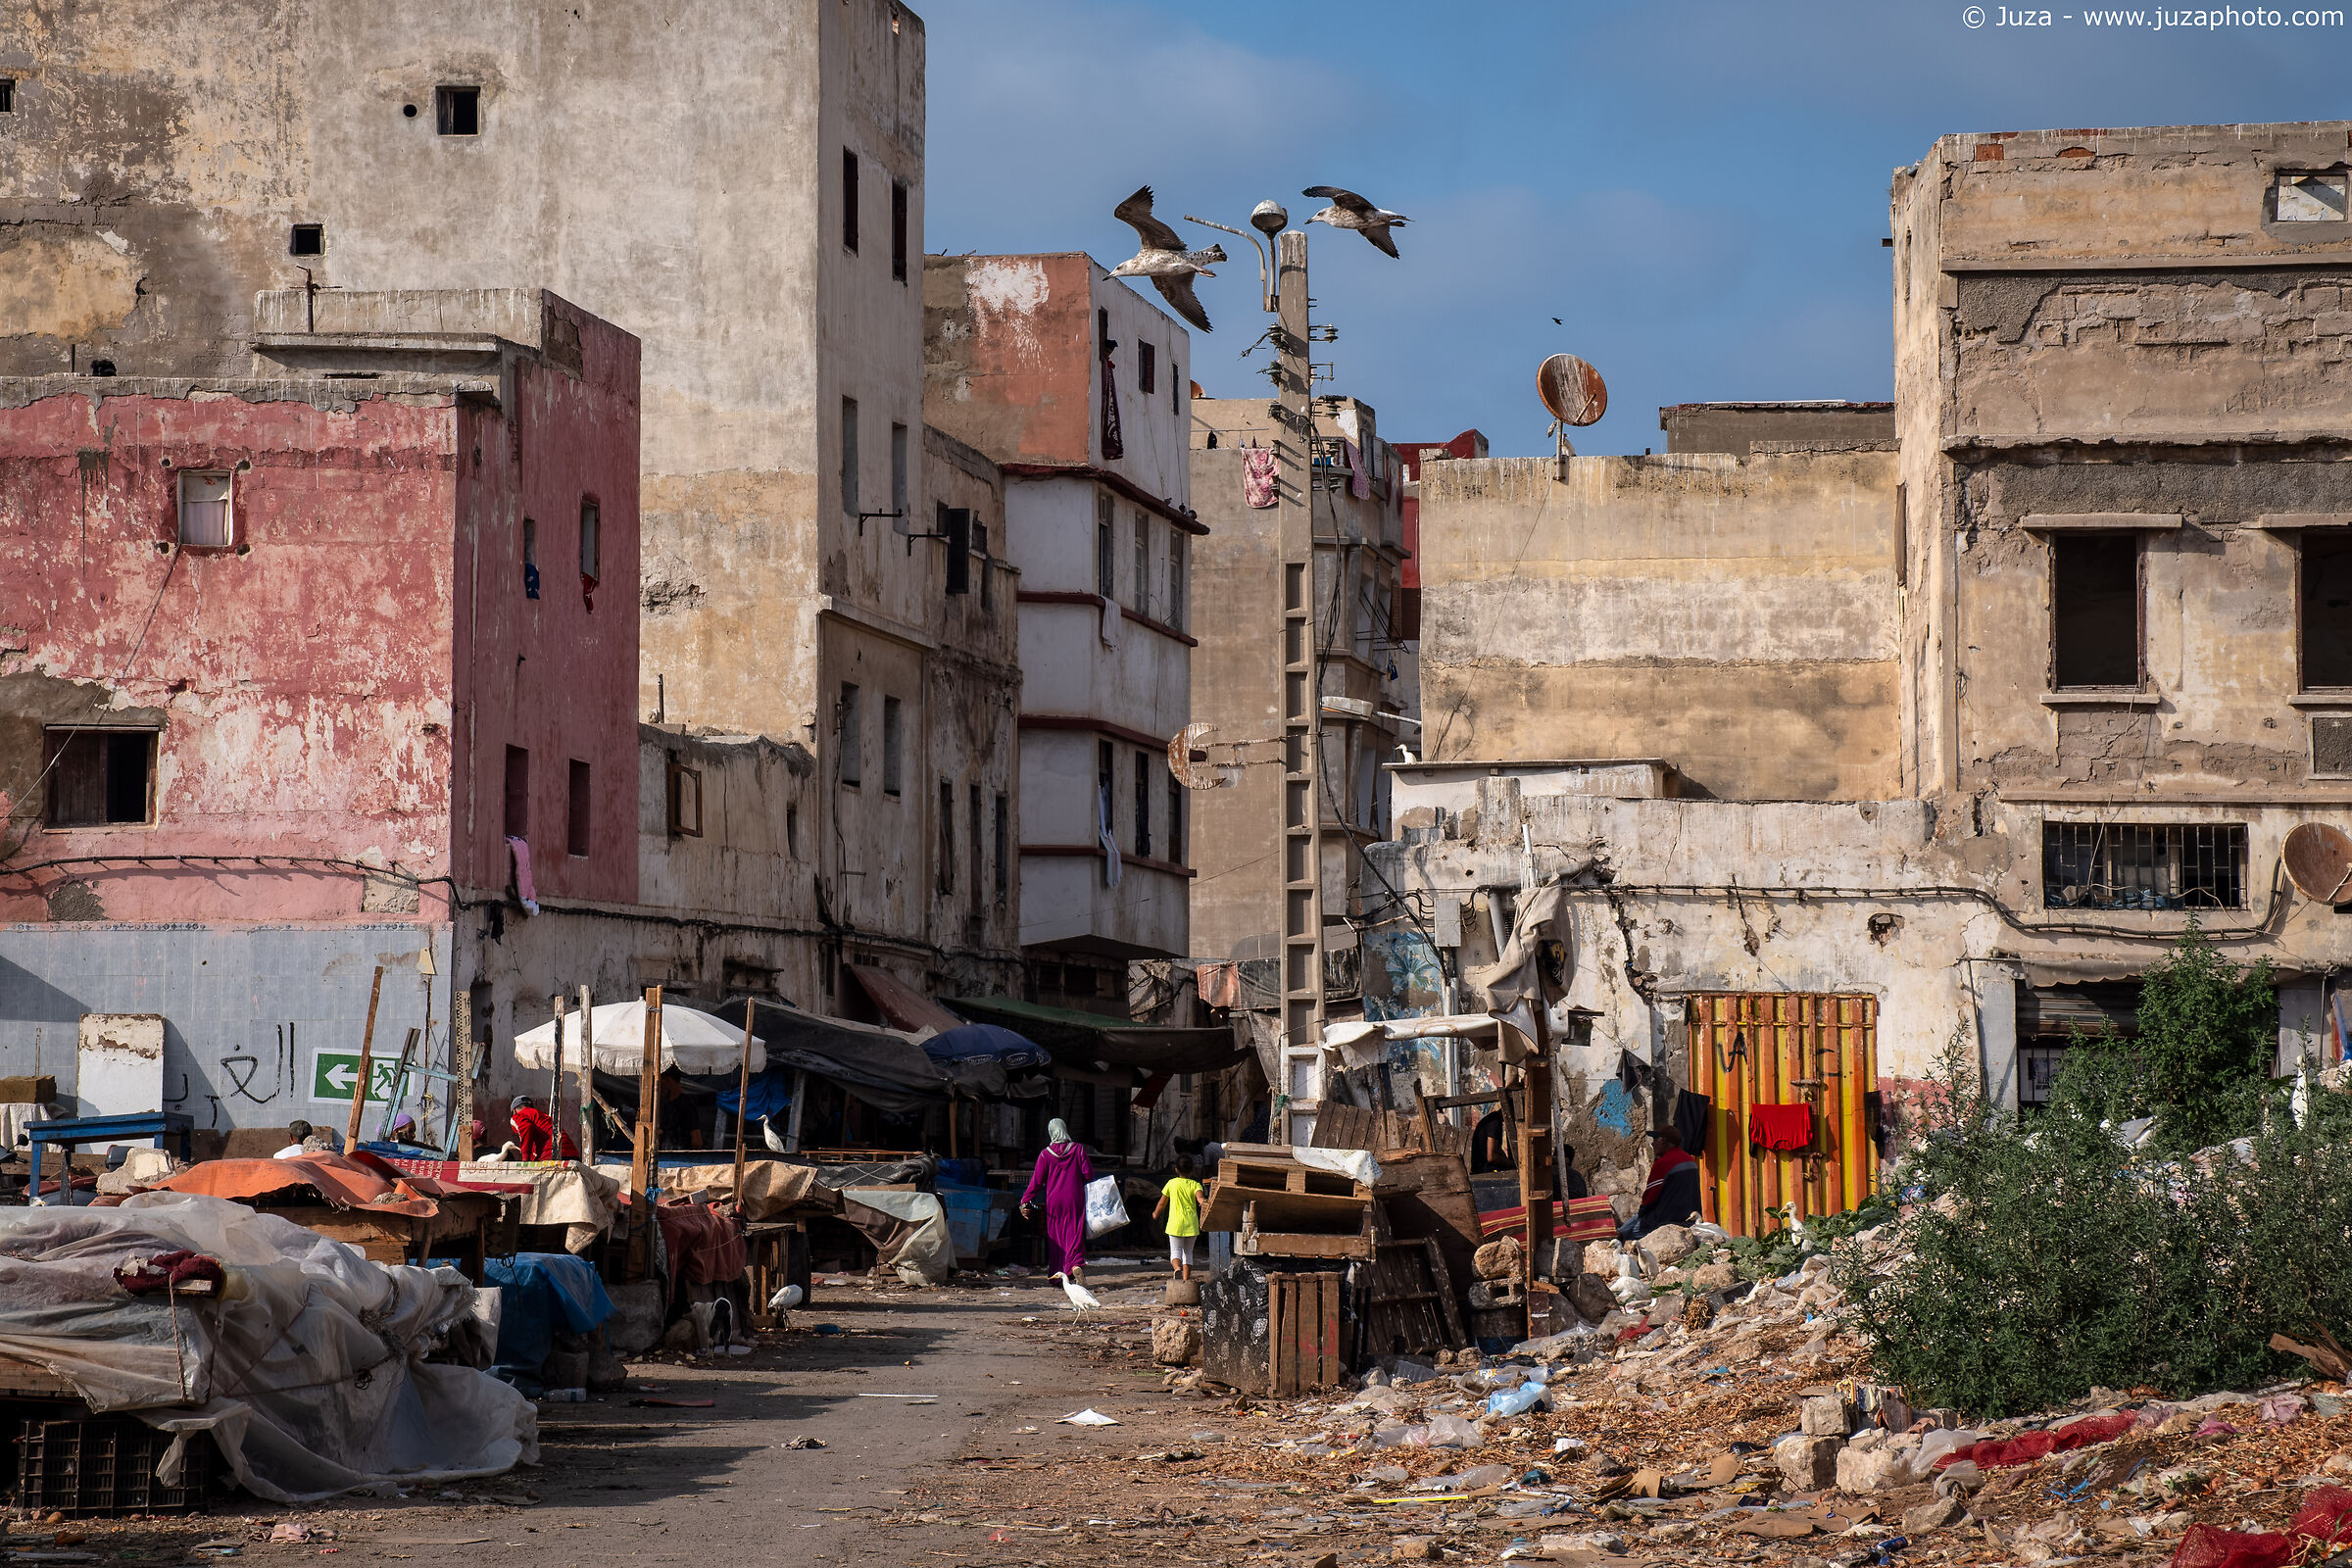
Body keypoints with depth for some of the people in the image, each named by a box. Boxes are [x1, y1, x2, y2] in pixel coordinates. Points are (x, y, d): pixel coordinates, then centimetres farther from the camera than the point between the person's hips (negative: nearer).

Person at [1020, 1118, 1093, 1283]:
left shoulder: (1045, 1155, -2)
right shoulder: (1077, 1150, -2)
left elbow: (1036, 1181, -3)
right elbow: (1089, 1174, -2)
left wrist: (1025, 1202, 0)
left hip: (1054, 1201, 0)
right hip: (1074, 1201, 0)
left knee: (1056, 1237, 10)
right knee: (1074, 1234, -3)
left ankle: (1058, 1272, 10)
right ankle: (1076, 1264, -26)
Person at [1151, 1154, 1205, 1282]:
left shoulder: (1172, 1184, 4)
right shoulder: (1195, 1185, 3)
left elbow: (1162, 1203, 12)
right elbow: (1200, 1198, -18)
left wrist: (1156, 1214, 29)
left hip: (1176, 1223, -1)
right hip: (1191, 1223, 1)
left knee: (1175, 1251, 0)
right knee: (1188, 1252, 13)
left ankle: (1177, 1268, -31)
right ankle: (1186, 1279, 7)